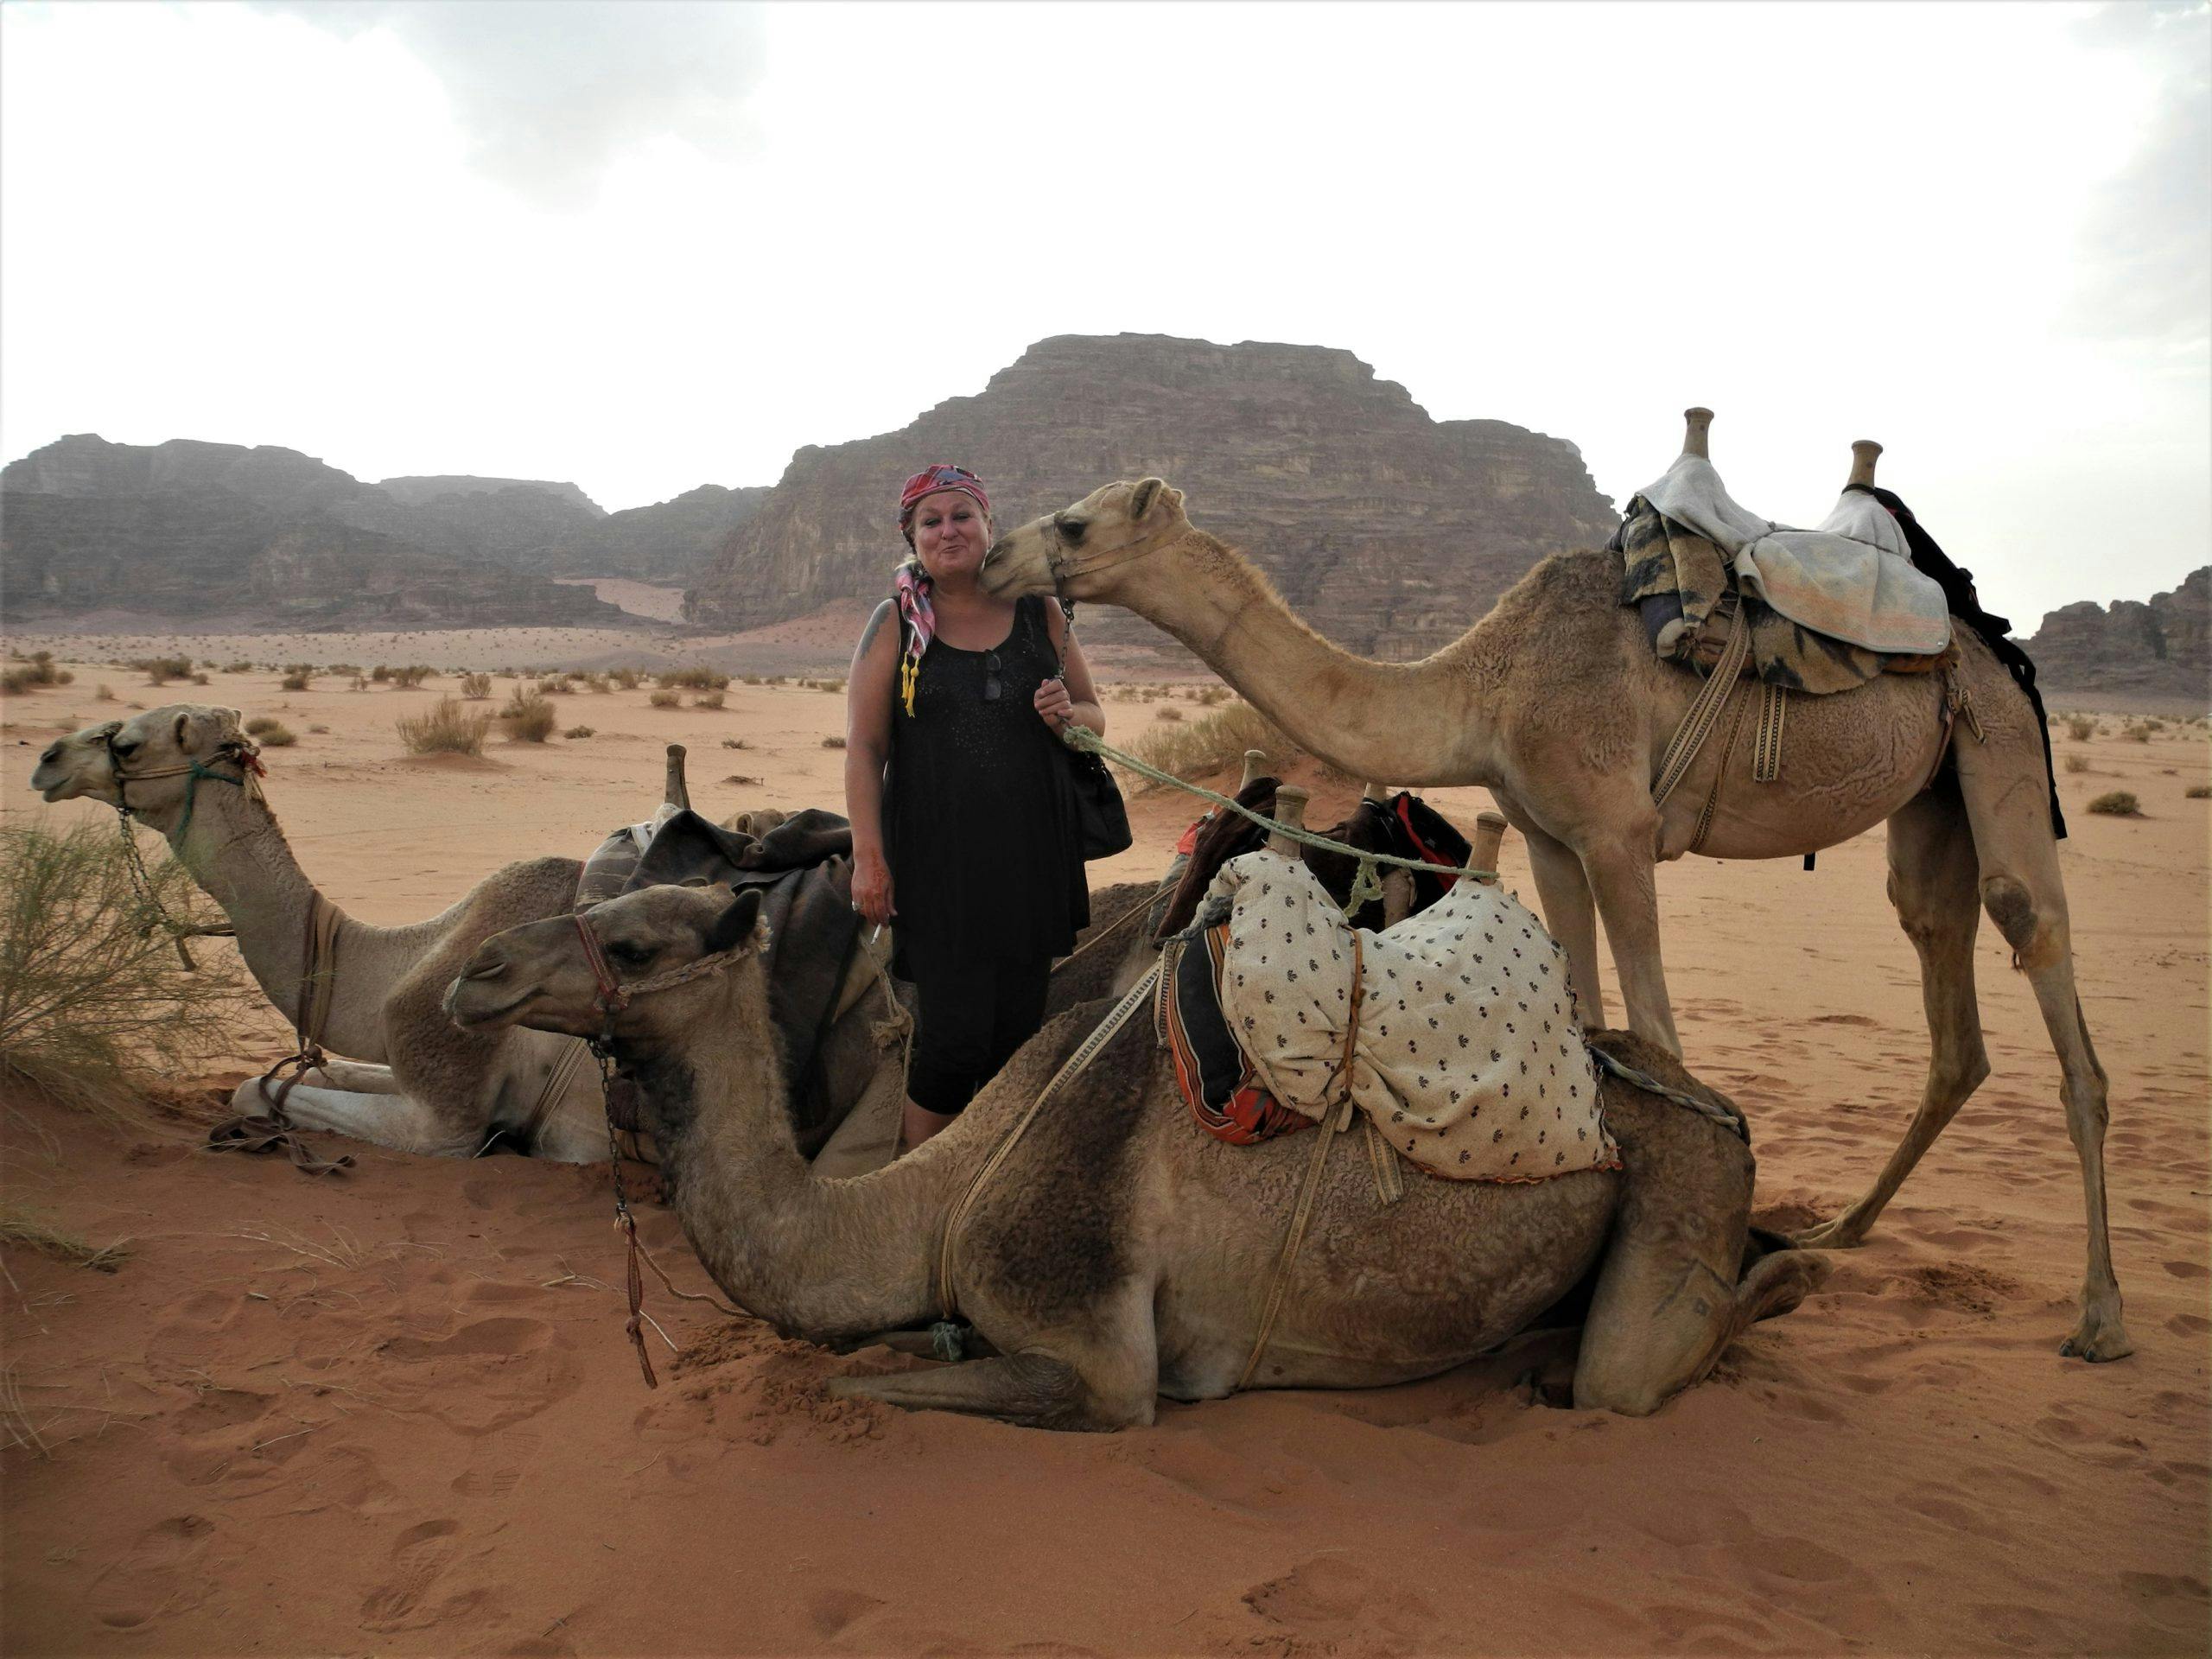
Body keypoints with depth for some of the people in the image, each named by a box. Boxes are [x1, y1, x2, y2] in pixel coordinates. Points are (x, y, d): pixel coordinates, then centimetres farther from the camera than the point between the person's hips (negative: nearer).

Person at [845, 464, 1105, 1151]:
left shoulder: (1040, 614, 8)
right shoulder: (895, 624, 1)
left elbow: (1096, 716, 16)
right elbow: (863, 746, -3)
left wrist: (1067, 713, -8)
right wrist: (868, 855, -11)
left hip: (1030, 855, 3)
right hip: (935, 859, -3)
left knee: (1017, 1031, 8)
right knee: (956, 1034, -7)